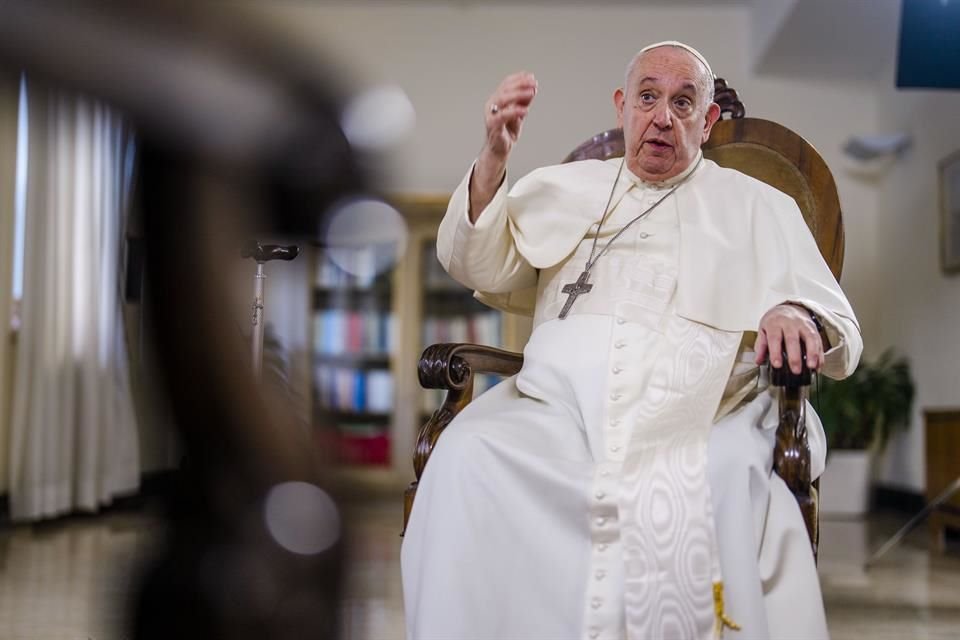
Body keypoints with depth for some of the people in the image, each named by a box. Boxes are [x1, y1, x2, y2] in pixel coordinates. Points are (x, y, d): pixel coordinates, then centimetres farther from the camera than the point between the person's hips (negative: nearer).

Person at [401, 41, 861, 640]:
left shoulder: (756, 204, 21)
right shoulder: (565, 186, 26)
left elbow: (841, 329, 15)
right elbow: (483, 270, 14)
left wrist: (796, 316, -11)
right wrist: (495, 157, -3)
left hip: (693, 415, -1)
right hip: (557, 400, 2)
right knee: (467, 460, -30)